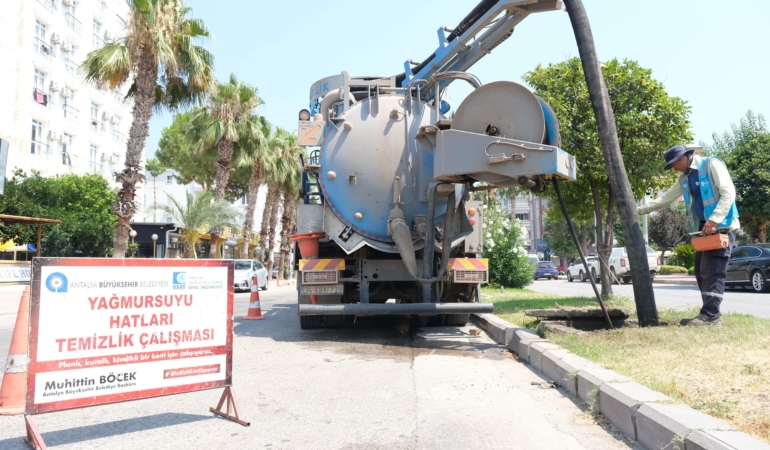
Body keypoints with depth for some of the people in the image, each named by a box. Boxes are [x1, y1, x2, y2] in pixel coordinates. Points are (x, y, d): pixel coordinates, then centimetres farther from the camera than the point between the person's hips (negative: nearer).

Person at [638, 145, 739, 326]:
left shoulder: (712, 164, -7)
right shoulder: (684, 178, 15)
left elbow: (728, 193, -15)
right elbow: (666, 198, 21)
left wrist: (714, 220, -22)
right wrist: (640, 210, 16)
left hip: (721, 225, -8)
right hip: (703, 227, 8)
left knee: (712, 270, -13)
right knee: (702, 271, 5)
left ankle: (710, 314, -12)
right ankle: (710, 313, 8)